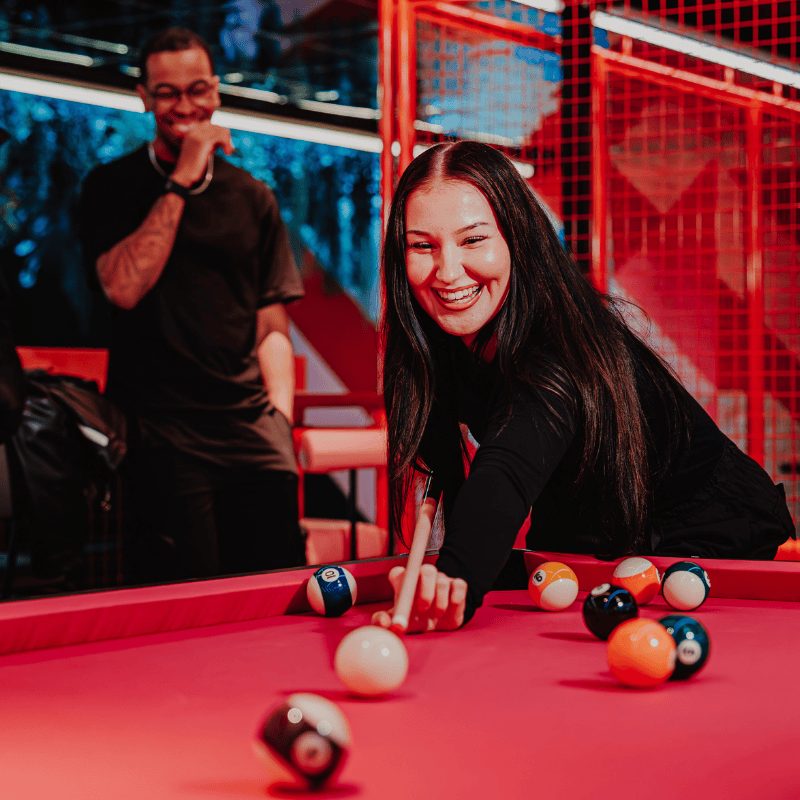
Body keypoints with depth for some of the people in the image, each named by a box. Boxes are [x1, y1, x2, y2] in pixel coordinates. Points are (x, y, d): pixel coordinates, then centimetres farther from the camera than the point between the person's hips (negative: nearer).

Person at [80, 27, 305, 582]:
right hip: (161, 430, -3)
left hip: (250, 427, 4)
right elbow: (123, 287, -12)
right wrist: (182, 181, -10)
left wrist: (279, 419, 2)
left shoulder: (253, 198, 17)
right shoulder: (112, 186, 7)